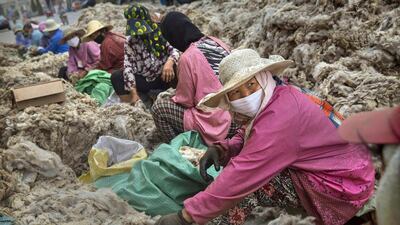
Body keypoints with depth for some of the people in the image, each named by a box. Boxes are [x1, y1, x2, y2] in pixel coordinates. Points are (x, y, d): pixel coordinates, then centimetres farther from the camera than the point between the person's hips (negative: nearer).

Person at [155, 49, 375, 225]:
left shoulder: (278, 120, -29)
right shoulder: (276, 99, -1)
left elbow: (239, 178, -31)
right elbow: (245, 140, 9)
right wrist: (220, 149, -13)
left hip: (342, 186, -10)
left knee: (246, 180, -21)